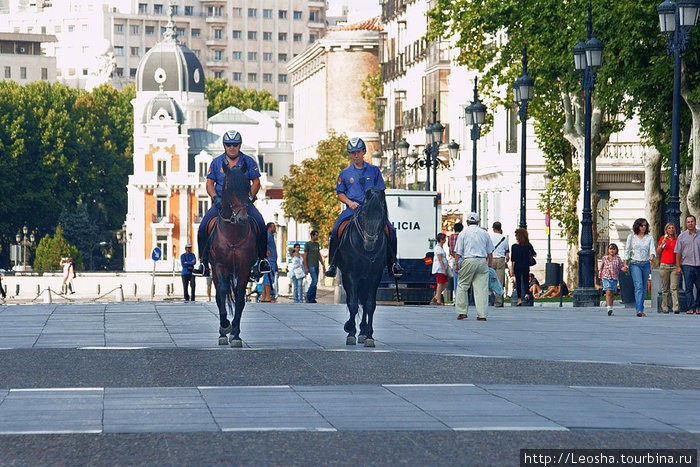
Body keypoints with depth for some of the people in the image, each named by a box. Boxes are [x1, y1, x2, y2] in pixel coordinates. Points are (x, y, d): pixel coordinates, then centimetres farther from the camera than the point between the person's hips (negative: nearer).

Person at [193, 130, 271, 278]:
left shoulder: (248, 162, 8)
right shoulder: (216, 162, 10)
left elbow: (256, 182, 7)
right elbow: (210, 183, 8)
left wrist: (250, 197, -10)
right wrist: (215, 198, -9)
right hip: (221, 201, 1)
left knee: (260, 225, -26)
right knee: (203, 227, -22)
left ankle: (262, 259, -11)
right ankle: (203, 262, -9)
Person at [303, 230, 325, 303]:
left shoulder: (317, 244, 15)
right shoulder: (307, 244, -6)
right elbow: (305, 256, -8)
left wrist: (323, 265, 17)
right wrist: (306, 268, -13)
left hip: (316, 266, 7)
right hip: (311, 266, -7)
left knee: (315, 282, 4)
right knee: (314, 281, -15)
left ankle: (312, 299, 6)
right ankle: (308, 296, -4)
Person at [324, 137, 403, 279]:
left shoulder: (374, 170, 10)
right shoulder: (345, 173, 10)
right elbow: (339, 193, 13)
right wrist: (350, 202, -6)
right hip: (352, 209, 0)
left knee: (390, 230, -20)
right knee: (335, 231, -24)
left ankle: (392, 263, -7)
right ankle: (332, 264, -10)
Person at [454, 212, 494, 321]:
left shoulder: (463, 233, 3)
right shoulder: (484, 233, 11)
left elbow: (458, 252, -1)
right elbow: (490, 252, 14)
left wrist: (456, 264, 5)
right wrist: (489, 264, 21)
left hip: (468, 261, -2)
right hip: (482, 261, 2)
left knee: (462, 286, 8)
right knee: (482, 289, 0)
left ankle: (462, 312, 4)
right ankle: (482, 314, -5)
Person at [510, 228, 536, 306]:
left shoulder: (514, 246, -6)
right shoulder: (528, 245, -2)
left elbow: (513, 259, -5)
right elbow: (534, 254, -6)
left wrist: (512, 269, 0)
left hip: (517, 267, -1)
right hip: (526, 267, 2)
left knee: (518, 283, 7)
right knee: (526, 281, 13)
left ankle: (519, 299, 5)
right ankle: (527, 294, -12)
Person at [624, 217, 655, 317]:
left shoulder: (649, 238, 8)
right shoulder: (631, 237, 5)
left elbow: (652, 249, -3)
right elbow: (627, 251, 8)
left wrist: (652, 256, -25)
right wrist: (625, 264, 1)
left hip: (646, 264, 3)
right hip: (635, 264, -3)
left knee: (644, 288, 6)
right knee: (639, 286, -17)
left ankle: (641, 309, 18)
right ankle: (639, 310, -26)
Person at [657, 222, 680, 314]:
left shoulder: (677, 240, 10)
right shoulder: (662, 239, 7)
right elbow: (658, 253, 8)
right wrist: (662, 244, -8)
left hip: (675, 266, 0)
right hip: (664, 265, 0)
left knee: (674, 287, -9)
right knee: (665, 288, 2)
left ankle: (676, 307, -17)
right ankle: (664, 306, 10)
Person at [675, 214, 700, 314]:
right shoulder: (682, 236, 7)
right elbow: (678, 253, 6)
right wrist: (678, 266, -1)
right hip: (687, 265, -1)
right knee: (688, 288, -5)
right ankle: (691, 308, -4)